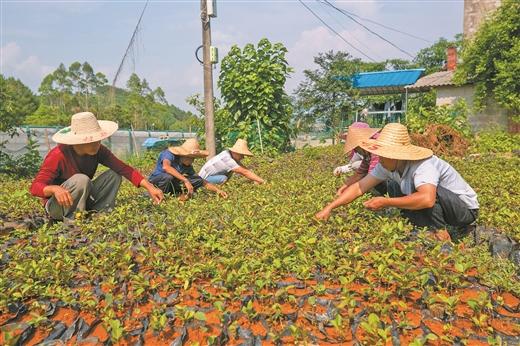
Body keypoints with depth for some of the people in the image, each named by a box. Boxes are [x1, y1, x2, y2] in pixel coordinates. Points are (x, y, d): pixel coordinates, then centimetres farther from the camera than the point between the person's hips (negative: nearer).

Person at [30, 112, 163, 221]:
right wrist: (55, 188, -50)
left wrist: (149, 187, -31)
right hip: (56, 206, -5)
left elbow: (123, 168, -20)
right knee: (81, 180, -35)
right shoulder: (58, 155, -26)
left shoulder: (98, 151, -12)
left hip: (82, 200, 5)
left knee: (114, 174, -13)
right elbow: (35, 187, -27)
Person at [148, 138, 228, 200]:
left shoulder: (188, 167, -3)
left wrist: (217, 190, -15)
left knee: (198, 181, -8)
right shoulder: (169, 154, -21)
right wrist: (185, 180, -46)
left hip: (171, 185, 5)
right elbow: (165, 167, -43)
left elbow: (203, 182, 1)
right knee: (169, 177, -39)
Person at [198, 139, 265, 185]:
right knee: (223, 178, -30)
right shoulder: (227, 159, -31)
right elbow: (244, 172, -32)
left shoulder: (233, 155, -5)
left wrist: (256, 180, -13)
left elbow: (245, 169, -4)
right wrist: (262, 181, -30)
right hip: (204, 178, -9)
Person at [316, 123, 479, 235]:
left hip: (466, 209, -7)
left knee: (426, 191, -33)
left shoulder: (423, 165, -34)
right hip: (435, 205, 7)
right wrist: (329, 208, -18)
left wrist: (385, 202, -39)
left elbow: (427, 199, -51)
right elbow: (359, 188, -10)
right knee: (394, 187, -1)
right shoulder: (388, 165, -11)